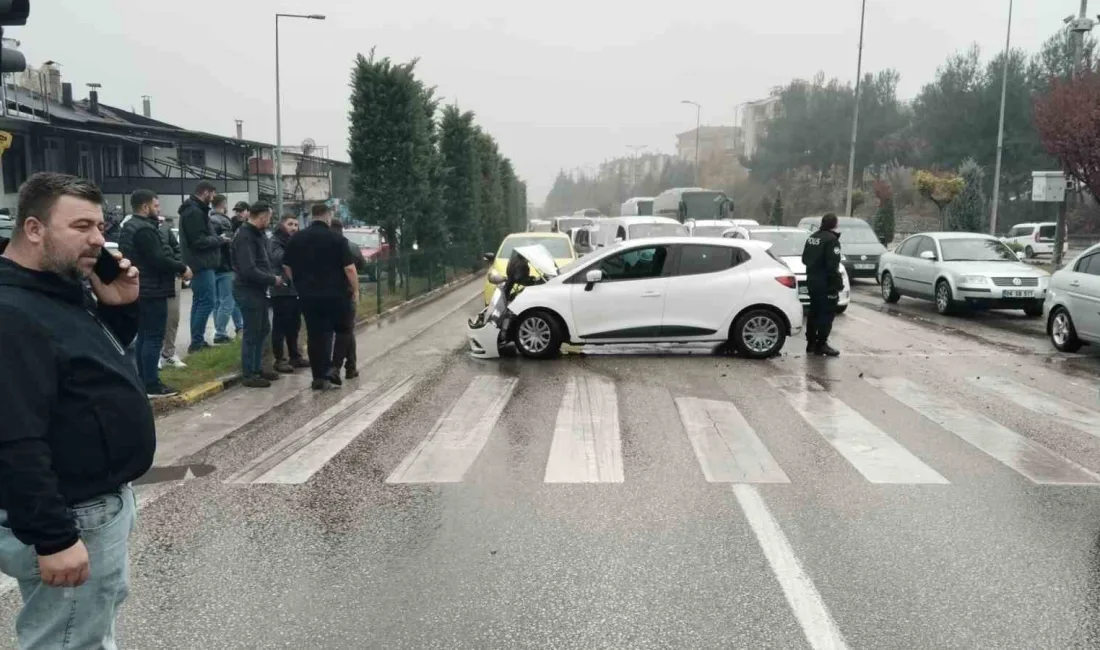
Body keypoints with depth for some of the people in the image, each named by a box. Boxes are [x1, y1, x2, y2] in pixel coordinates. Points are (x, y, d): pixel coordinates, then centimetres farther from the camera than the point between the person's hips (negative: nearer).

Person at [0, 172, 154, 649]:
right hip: (72, 517, -10)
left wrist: (119, 307, 1)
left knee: (103, 610, 27)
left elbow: (105, 356, 21)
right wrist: (52, 537, -28)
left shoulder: (67, 289, 6)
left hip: (103, 498, 10)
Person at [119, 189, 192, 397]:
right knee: (154, 338, -7)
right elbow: (158, 260, -24)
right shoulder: (145, 229, -19)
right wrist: (182, 268, -11)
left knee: (144, 336, 15)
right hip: (152, 291, -11)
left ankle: (143, 381, 22)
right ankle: (152, 385, -5)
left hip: (140, 290, 11)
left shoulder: (129, 227, 16)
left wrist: (176, 266, 11)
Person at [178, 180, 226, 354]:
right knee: (207, 302, -9)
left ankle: (197, 341, 18)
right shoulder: (194, 212, -16)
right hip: (202, 265, -11)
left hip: (200, 264, 11)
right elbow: (199, 241, -22)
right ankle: (197, 342, -6)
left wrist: (217, 238, 6)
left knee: (199, 302, 13)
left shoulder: (195, 210, 17)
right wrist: (219, 239, -9)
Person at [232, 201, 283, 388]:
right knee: (252, 333, -2)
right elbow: (249, 270, -26)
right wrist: (273, 280, -17)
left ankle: (257, 368, 28)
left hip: (258, 289, 10)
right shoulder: (244, 237, -20)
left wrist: (273, 275, 0)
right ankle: (248, 375, 7)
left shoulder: (258, 234, 11)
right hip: (248, 290, -10)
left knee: (264, 329, 17)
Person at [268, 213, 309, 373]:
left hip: (295, 289, 8)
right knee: (280, 326, -5)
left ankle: (295, 356, 22)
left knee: (294, 325, 14)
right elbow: (280, 258, -23)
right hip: (281, 290, -8)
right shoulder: (274, 241, -6)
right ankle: (279, 360, -1)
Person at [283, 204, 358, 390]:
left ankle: (319, 377, 8)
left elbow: (287, 266, 11)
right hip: (334, 295, -4)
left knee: (315, 335, 8)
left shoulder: (297, 238, 5)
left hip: (308, 296, 4)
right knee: (342, 331, 13)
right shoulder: (336, 238, -8)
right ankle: (334, 368, -1)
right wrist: (356, 290, -2)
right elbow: (349, 268, -12)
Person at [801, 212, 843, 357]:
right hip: (825, 283, -9)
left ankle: (811, 343, 20)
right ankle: (821, 345, -5)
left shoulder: (812, 238, 11)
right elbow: (833, 265, -21)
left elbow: (804, 259, 17)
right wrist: (838, 283, -18)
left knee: (814, 312, 15)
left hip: (812, 281, 9)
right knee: (827, 314, -4)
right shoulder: (831, 240, -16)